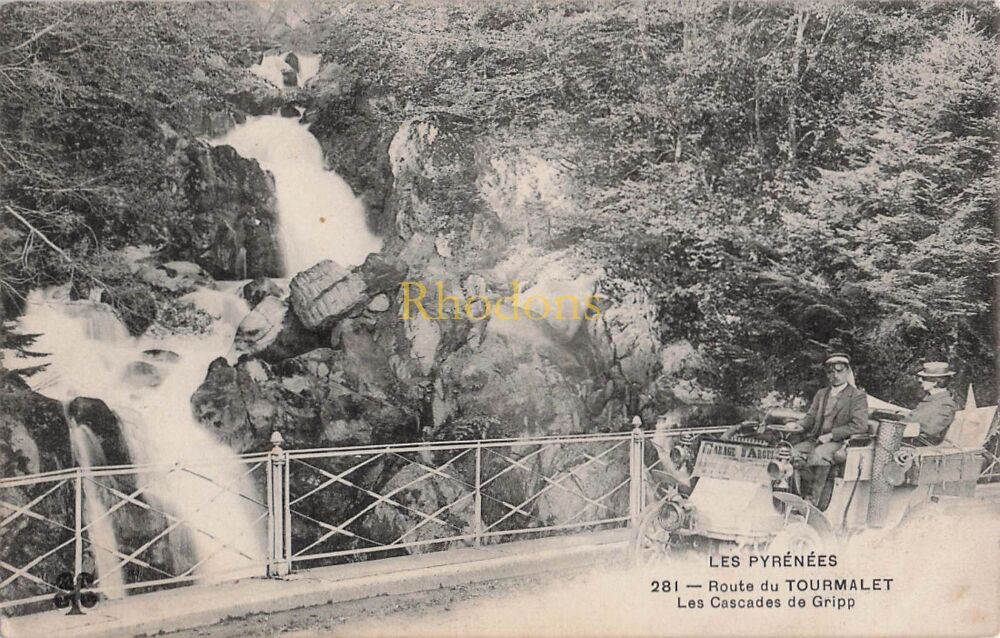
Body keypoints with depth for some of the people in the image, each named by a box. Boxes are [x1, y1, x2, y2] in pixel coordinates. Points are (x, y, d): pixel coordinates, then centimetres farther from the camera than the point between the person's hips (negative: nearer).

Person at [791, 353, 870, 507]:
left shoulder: (858, 396, 3)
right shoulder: (821, 394, 23)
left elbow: (860, 426, -10)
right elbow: (811, 417, 19)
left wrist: (831, 435, -16)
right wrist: (799, 425, -6)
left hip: (840, 443, -6)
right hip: (815, 440, 6)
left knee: (819, 454, -38)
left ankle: (814, 502, -31)